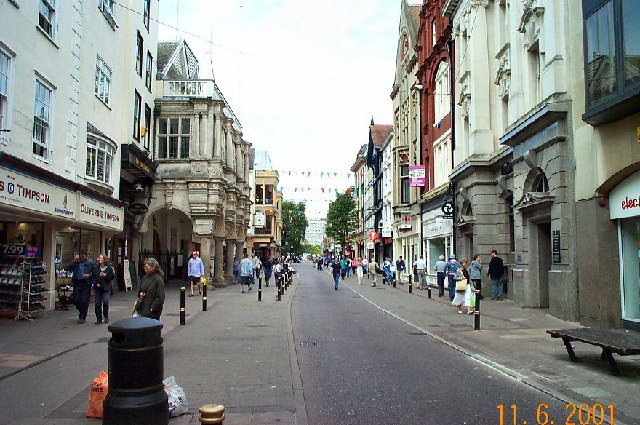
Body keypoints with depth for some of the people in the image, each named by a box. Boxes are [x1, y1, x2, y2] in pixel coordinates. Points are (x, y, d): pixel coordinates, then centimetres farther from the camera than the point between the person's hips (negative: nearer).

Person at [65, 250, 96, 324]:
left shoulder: (90, 263, 5)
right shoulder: (76, 263, 11)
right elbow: (67, 269, 2)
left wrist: (89, 275, -14)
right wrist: (74, 262, -6)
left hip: (86, 283, -3)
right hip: (77, 283, 3)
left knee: (84, 301, -3)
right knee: (76, 300, 1)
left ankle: (82, 317, 8)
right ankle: (82, 311, 30)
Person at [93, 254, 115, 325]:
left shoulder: (109, 268, 0)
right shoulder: (95, 268, 7)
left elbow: (112, 276, 1)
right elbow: (93, 277, 8)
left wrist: (106, 275, -13)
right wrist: (96, 283, -7)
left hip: (106, 288, -3)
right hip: (98, 288, 3)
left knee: (105, 302, -15)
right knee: (98, 303, 3)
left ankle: (106, 317, 5)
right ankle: (99, 319, 15)